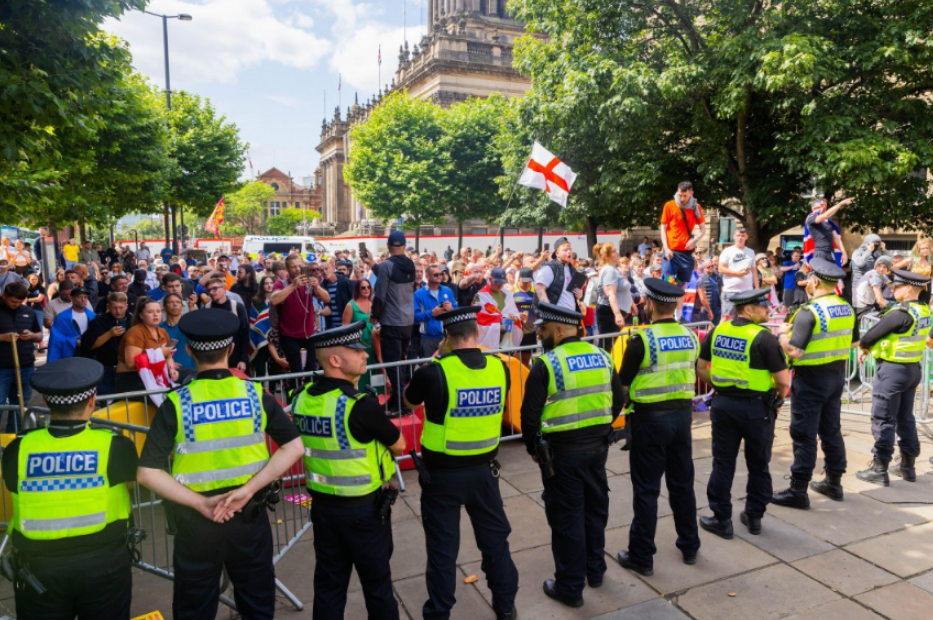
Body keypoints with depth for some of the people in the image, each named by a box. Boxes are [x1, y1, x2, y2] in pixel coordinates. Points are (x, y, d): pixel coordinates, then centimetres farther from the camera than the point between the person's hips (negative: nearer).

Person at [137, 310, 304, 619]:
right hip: (249, 514, 1)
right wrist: (249, 489, -15)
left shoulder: (176, 403, -12)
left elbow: (147, 473, -16)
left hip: (195, 520, -1)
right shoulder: (256, 394, -8)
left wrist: (200, 503, -15)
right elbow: (294, 447, -11)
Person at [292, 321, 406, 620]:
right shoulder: (360, 405, -25)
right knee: (376, 583, 14)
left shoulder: (302, 399, -4)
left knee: (328, 583, 19)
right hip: (363, 508, -6)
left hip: (322, 503, 6)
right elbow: (399, 446, -11)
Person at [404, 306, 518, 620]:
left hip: (442, 473, -3)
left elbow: (408, 401, 1)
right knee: (495, 538, 20)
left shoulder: (434, 371, -19)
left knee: (442, 547, 11)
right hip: (484, 469, 4)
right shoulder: (499, 368, -7)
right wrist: (449, 360, 12)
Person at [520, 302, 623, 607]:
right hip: (598, 445, 6)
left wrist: (533, 447, 1)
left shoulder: (546, 364, -16)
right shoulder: (602, 356, 3)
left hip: (562, 450, -6)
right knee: (595, 508, 21)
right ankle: (595, 570, 38)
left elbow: (530, 413, -14)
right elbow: (617, 400, 10)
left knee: (567, 517, 6)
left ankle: (570, 587, 18)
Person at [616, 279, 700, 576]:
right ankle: (689, 546, 33)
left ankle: (642, 556, 14)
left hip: (650, 418, -5)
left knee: (646, 489, 4)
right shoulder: (690, 337, 1)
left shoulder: (642, 339, -16)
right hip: (682, 414, 6)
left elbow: (623, 381, -9)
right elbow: (690, 376, 10)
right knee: (682, 483, 19)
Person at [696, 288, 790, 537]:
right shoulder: (764, 338, -14)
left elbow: (700, 369, 5)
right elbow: (784, 382, -14)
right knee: (758, 465, 16)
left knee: (723, 463, 11)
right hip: (756, 407, -3)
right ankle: (754, 517, 28)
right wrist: (778, 397, 6)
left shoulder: (716, 332, -1)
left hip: (723, 404, 3)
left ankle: (721, 519, 18)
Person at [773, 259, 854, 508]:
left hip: (811, 379, -8)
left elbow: (793, 351, -24)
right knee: (831, 431, 18)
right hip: (837, 375, 8)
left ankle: (798, 491, 5)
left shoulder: (809, 312, -20)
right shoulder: (847, 309, 4)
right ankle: (833, 483, 30)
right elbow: (847, 342, 15)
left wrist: (782, 333, -8)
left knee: (804, 435, -1)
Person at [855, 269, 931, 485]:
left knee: (883, 419, -1)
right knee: (905, 418, 17)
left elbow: (875, 332, -16)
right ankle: (908, 466, 25)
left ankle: (880, 469, 4)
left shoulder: (901, 313, -22)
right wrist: (871, 348, 10)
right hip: (912, 368, 9)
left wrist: (863, 345, 5)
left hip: (892, 370, -9)